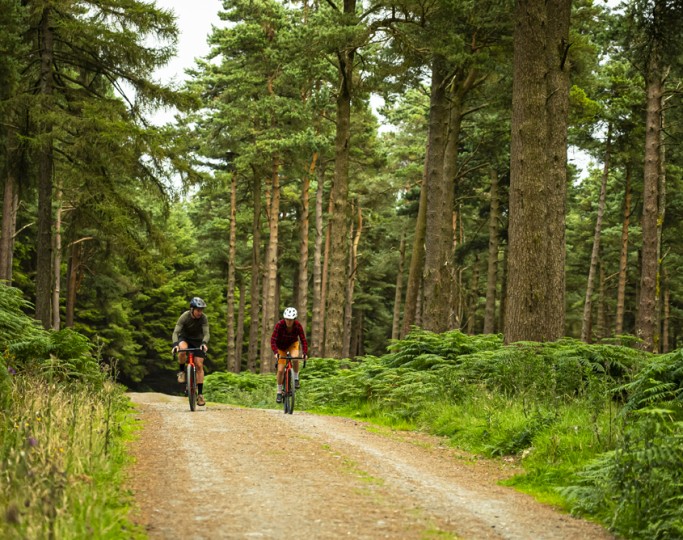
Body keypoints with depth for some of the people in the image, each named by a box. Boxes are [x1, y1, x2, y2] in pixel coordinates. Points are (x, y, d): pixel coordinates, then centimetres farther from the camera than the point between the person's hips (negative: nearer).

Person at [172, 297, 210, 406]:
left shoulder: (203, 318, -20)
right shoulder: (184, 317, -24)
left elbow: (206, 333, -27)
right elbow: (176, 332, -28)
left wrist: (204, 343, -48)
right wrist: (175, 344, -46)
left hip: (197, 341, 1)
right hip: (184, 338, -1)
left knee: (199, 365, -11)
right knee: (182, 350, -38)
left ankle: (200, 394, -6)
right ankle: (181, 371, -11)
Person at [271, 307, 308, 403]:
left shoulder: (298, 326, -25)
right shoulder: (279, 325, -30)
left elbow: (303, 340, -24)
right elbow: (273, 340, -33)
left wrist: (305, 353, -39)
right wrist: (276, 352, -47)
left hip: (292, 344, 0)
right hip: (281, 346, 0)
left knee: (295, 358, -33)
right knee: (280, 370, -8)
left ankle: (296, 378, -9)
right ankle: (279, 392, 10)